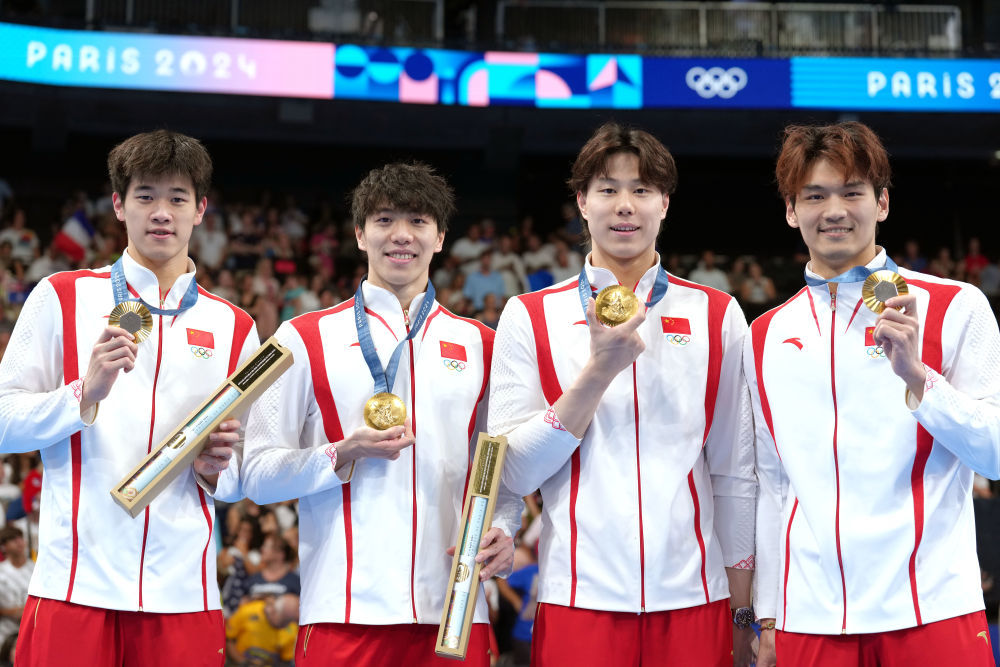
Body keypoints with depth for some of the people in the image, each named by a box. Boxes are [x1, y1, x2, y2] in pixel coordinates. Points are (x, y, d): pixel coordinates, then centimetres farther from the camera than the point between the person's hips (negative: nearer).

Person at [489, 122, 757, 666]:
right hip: (580, 598, -1)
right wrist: (599, 370, -12)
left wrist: (742, 615, 8)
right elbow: (514, 472, -3)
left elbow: (735, 473, 9)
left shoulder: (717, 317, 8)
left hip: (693, 601, 1)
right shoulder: (529, 317, 4)